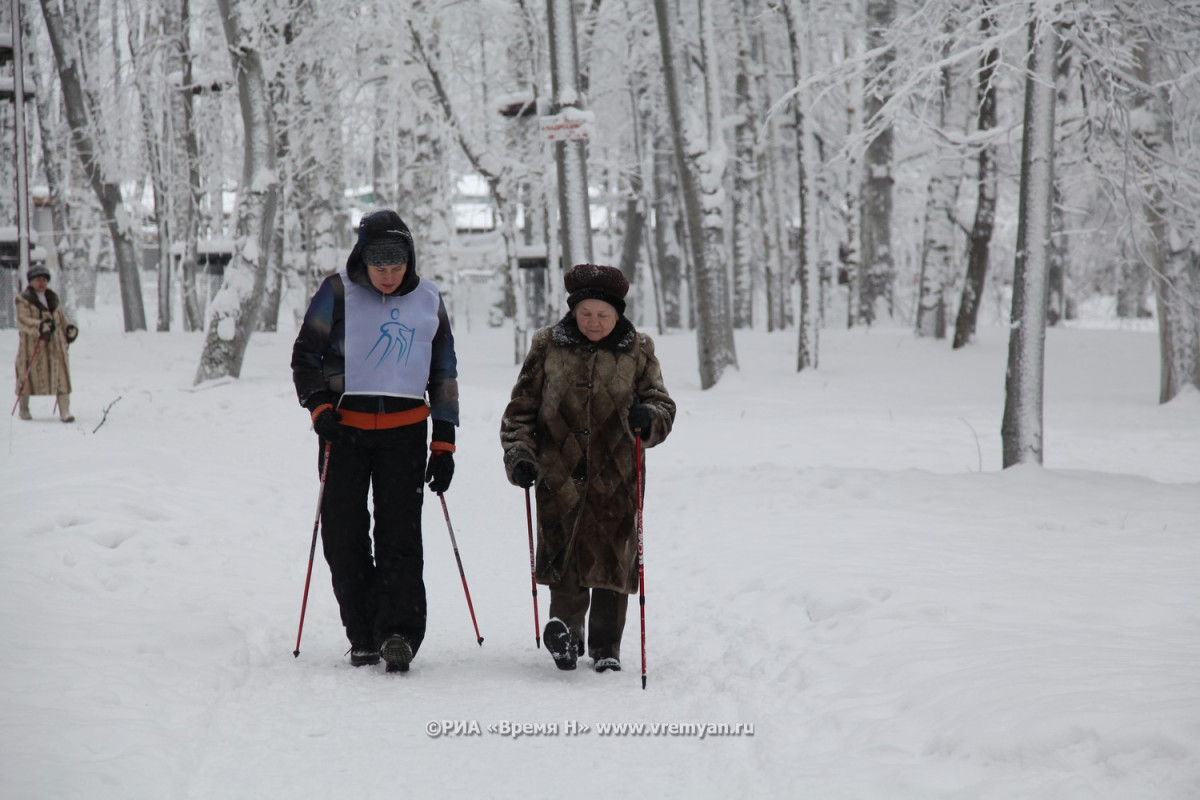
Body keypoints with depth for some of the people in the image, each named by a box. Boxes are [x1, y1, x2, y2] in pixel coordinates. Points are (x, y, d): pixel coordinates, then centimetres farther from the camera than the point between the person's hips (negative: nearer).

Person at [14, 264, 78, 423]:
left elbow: (61, 318, 29)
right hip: (32, 345, -4)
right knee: (28, 378, 4)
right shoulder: (23, 300, -2)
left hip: (55, 345, 4)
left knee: (61, 377, -5)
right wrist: (40, 326, -29)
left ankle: (64, 411, -6)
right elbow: (22, 321, -15)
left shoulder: (53, 299, 18)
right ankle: (23, 408, 23)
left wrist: (69, 328, 10)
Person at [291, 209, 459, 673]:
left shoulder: (428, 301, 8)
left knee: (399, 534, -10)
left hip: (405, 431, 0)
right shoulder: (338, 295, 1)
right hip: (345, 428, 0)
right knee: (343, 535, -1)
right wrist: (318, 407, -11)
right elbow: (305, 356, 6)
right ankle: (364, 637, 9)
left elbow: (444, 374, 15)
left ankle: (399, 632, -12)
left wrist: (444, 442, 11)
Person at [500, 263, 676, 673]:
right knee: (564, 558, -10)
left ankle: (606, 646, 15)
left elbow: (662, 406, 7)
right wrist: (520, 454, -3)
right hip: (560, 474, 0)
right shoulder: (548, 347, 6)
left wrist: (647, 418, -16)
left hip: (616, 476, 1)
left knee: (613, 560, 3)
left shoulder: (637, 352, 7)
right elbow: (521, 408, 10)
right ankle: (566, 628, 8)